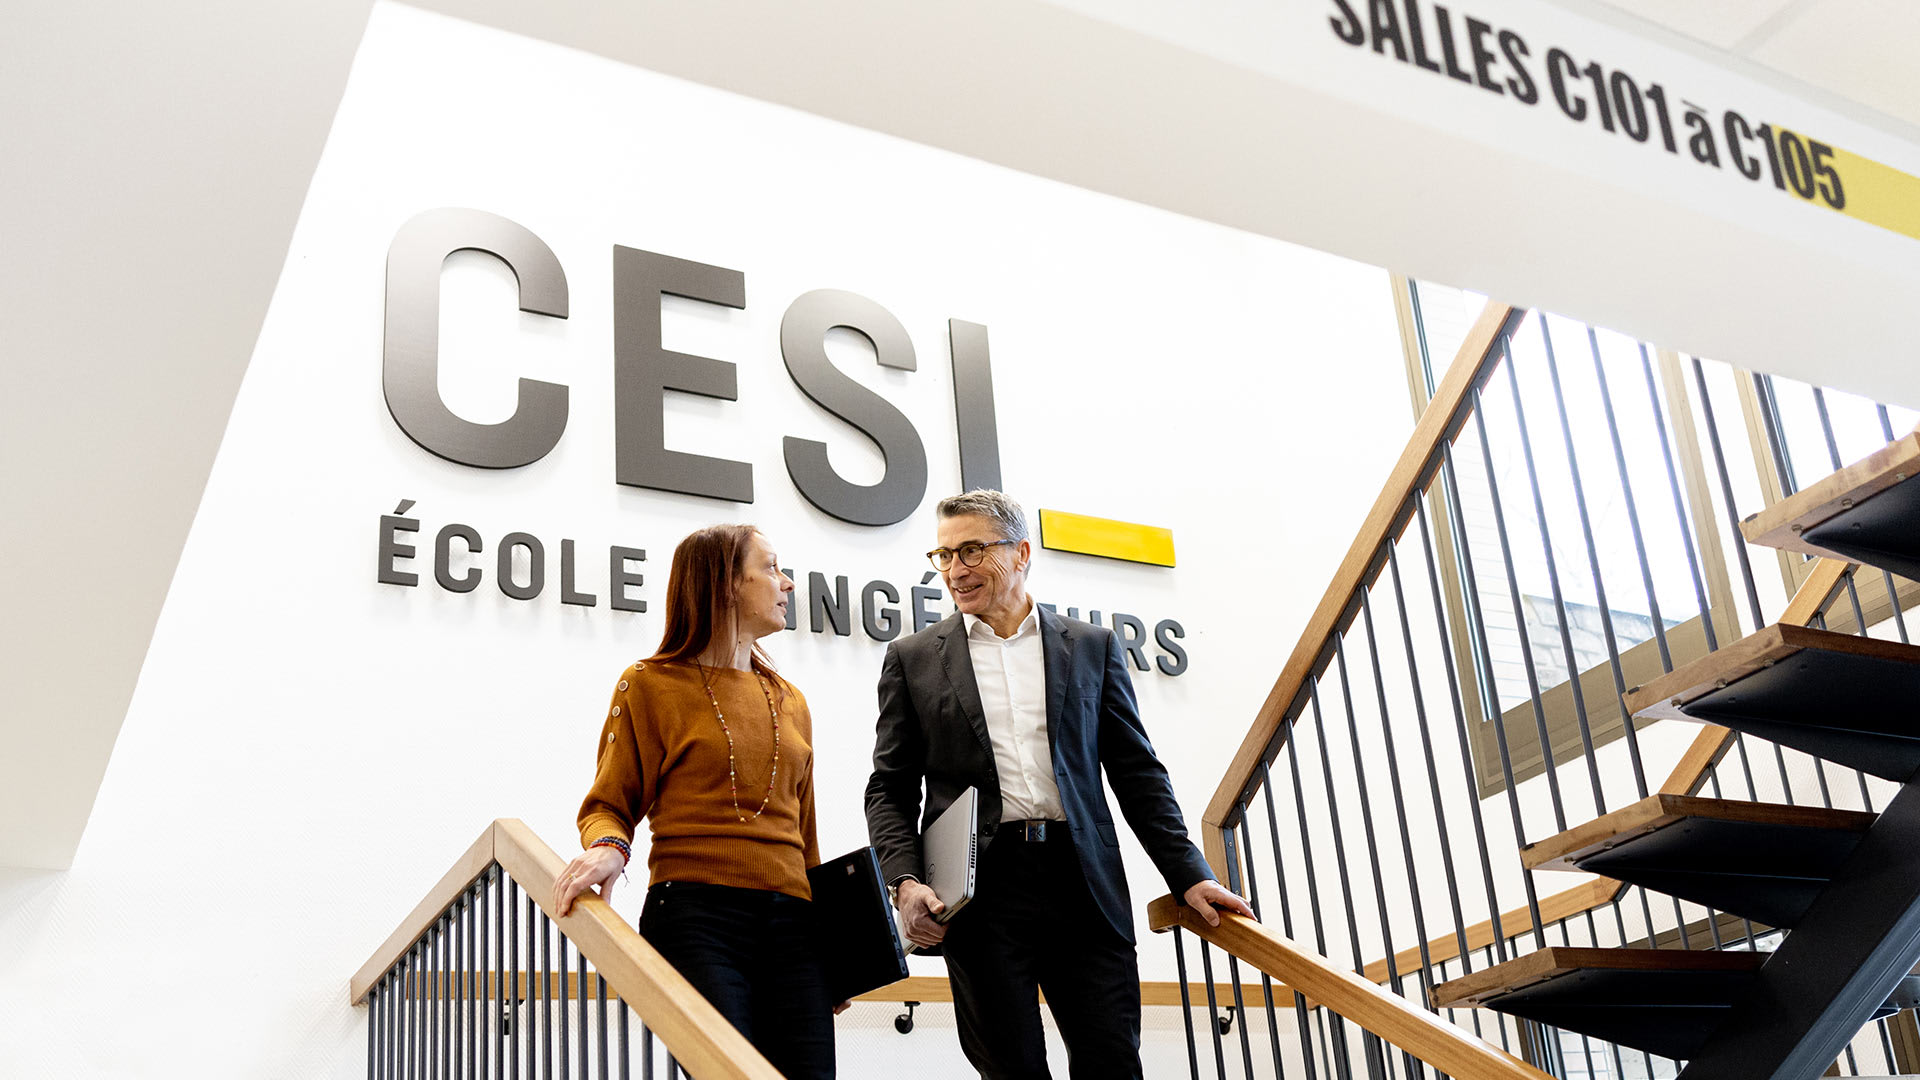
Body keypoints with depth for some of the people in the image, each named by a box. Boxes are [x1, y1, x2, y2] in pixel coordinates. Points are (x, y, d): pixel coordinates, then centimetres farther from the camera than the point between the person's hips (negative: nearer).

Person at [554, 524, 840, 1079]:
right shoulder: (650, 685, 7)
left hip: (792, 926, 5)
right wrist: (607, 847, -18)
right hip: (695, 916, -5)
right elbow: (610, 805, 6)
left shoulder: (790, 702, 22)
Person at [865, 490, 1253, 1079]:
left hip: (1084, 887, 1)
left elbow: (1138, 774, 12)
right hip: (979, 891, -1)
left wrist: (1189, 875, 4)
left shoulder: (1093, 647, 13)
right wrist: (906, 882, -7)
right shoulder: (913, 659, 11)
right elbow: (890, 788, 9)